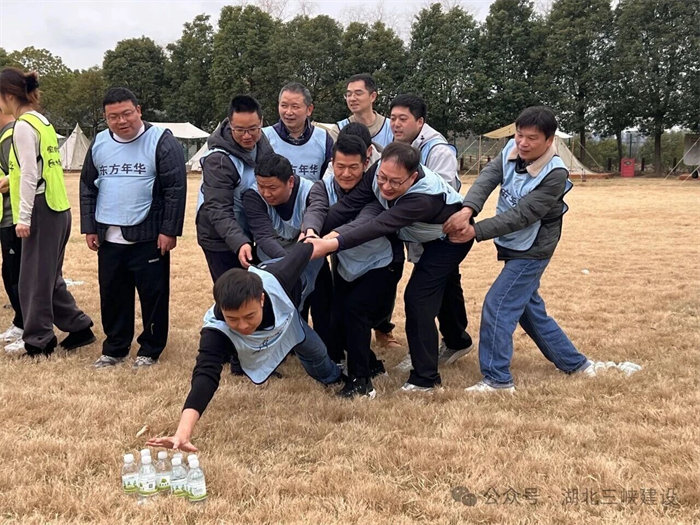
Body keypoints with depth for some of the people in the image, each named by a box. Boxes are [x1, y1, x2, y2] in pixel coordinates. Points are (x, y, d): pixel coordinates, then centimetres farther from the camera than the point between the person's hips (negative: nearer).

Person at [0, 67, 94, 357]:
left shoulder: (24, 126, -12)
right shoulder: (42, 121, 14)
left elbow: (30, 175, -17)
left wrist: (23, 217, -16)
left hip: (41, 210, -9)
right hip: (58, 209, 9)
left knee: (35, 278, 0)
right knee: (49, 277, 16)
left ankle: (39, 341, 8)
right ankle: (79, 327, 20)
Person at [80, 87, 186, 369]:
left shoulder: (162, 141, -8)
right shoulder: (99, 143, 9)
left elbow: (175, 189, -10)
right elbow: (88, 187, 15)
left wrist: (169, 230, -14)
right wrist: (89, 227, 10)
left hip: (148, 237, -5)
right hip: (108, 238, 5)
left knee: (153, 295, 3)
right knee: (112, 296, 11)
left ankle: (150, 350, 17)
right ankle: (114, 348, 25)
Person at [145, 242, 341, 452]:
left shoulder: (276, 282, -50)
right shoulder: (216, 331, -51)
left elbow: (303, 249, -31)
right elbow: (205, 375, -65)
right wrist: (183, 432, -81)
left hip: (288, 320, 1)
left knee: (317, 356, 26)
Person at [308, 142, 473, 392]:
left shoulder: (425, 197, -46)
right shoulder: (379, 171, -27)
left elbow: (379, 226, -55)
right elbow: (349, 205, -29)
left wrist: (331, 244, -65)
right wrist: (316, 236, -39)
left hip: (452, 239, -8)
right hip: (426, 236, 8)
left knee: (419, 298, -16)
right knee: (438, 286, 24)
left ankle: (425, 378, -7)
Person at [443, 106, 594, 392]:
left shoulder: (555, 174, -22)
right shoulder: (510, 152, -4)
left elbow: (521, 216, -28)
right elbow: (486, 179, -19)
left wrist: (476, 231, -34)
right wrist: (467, 210, -39)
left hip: (531, 252, -8)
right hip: (512, 247, 8)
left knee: (497, 306, -11)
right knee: (530, 310, 17)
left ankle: (497, 378, 0)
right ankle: (575, 363, 32)